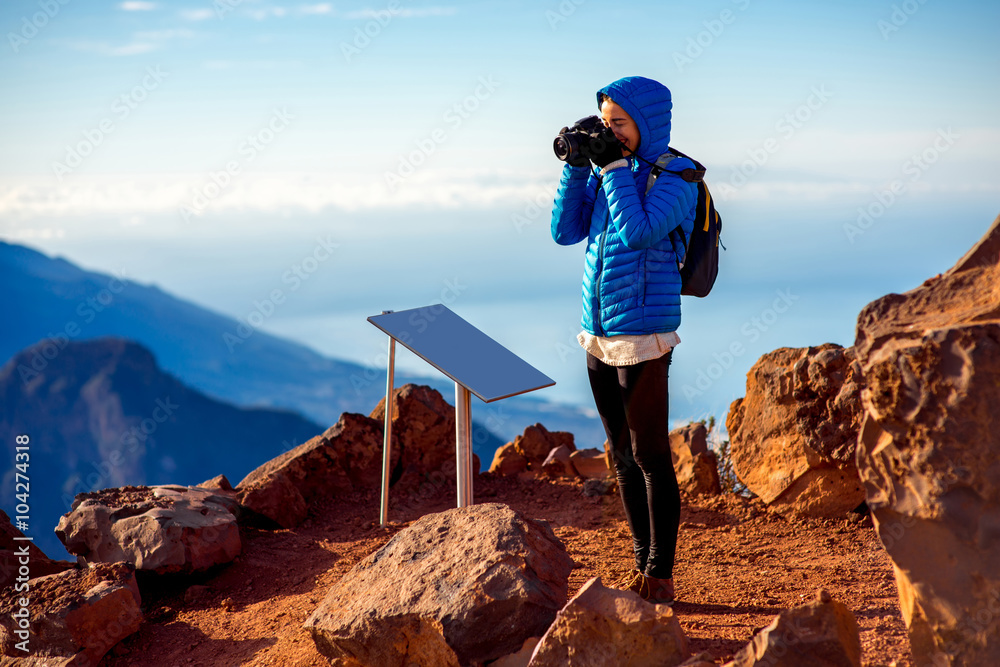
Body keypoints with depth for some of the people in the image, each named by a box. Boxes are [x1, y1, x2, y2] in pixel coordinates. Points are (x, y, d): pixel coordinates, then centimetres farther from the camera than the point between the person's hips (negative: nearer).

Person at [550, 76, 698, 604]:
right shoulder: (607, 172, 10)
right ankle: (641, 566, 23)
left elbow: (637, 231, -23)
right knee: (622, 458, 13)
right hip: (599, 335, 7)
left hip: (643, 340, -7)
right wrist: (576, 165, -1)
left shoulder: (677, 177, -9)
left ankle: (661, 576, 7)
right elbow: (565, 231, 6)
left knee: (651, 459, -2)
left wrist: (614, 166, -16)